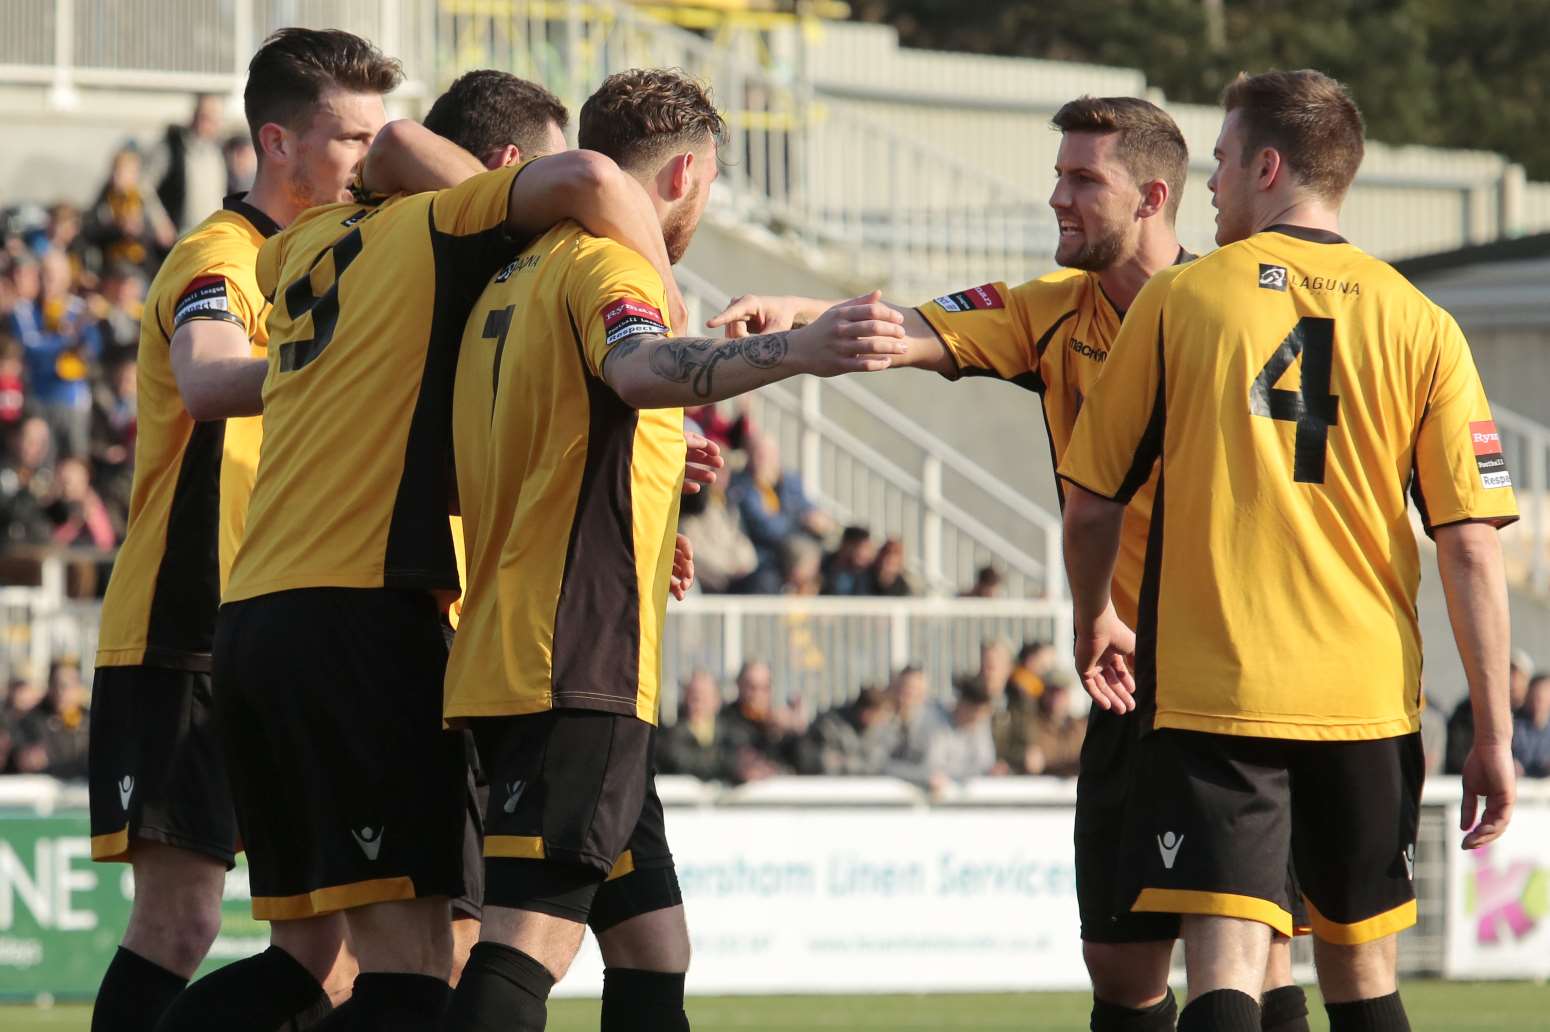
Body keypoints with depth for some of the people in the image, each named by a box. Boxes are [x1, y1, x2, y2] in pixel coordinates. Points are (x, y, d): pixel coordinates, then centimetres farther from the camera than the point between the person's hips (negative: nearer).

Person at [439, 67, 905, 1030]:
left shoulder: (518, 276, 21)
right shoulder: (611, 260, -8)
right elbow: (641, 368, -31)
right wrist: (796, 351, -47)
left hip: (510, 657, 10)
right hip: (581, 664, -10)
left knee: (652, 945, 13)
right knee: (530, 937, -18)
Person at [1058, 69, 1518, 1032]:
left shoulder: (1177, 301, 0)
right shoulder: (1420, 326, 2)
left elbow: (1093, 504, 6)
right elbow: (1472, 546, -2)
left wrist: (1095, 621, 26)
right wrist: (1494, 735, 3)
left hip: (1212, 693, -3)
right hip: (1369, 700, 3)